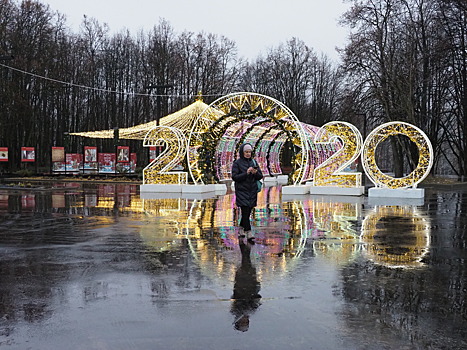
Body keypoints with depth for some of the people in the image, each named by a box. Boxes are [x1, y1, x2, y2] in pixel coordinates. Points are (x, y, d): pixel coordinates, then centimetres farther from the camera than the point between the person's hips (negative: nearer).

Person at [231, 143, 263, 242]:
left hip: (252, 191, 5)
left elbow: (260, 176, 8)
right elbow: (234, 177, -11)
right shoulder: (237, 163, -3)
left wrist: (256, 173, -14)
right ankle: (248, 234, -13)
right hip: (242, 191, -5)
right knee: (245, 211, -11)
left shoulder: (253, 162, 10)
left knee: (248, 212, 10)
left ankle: (241, 229, 28)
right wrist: (246, 173, -20)